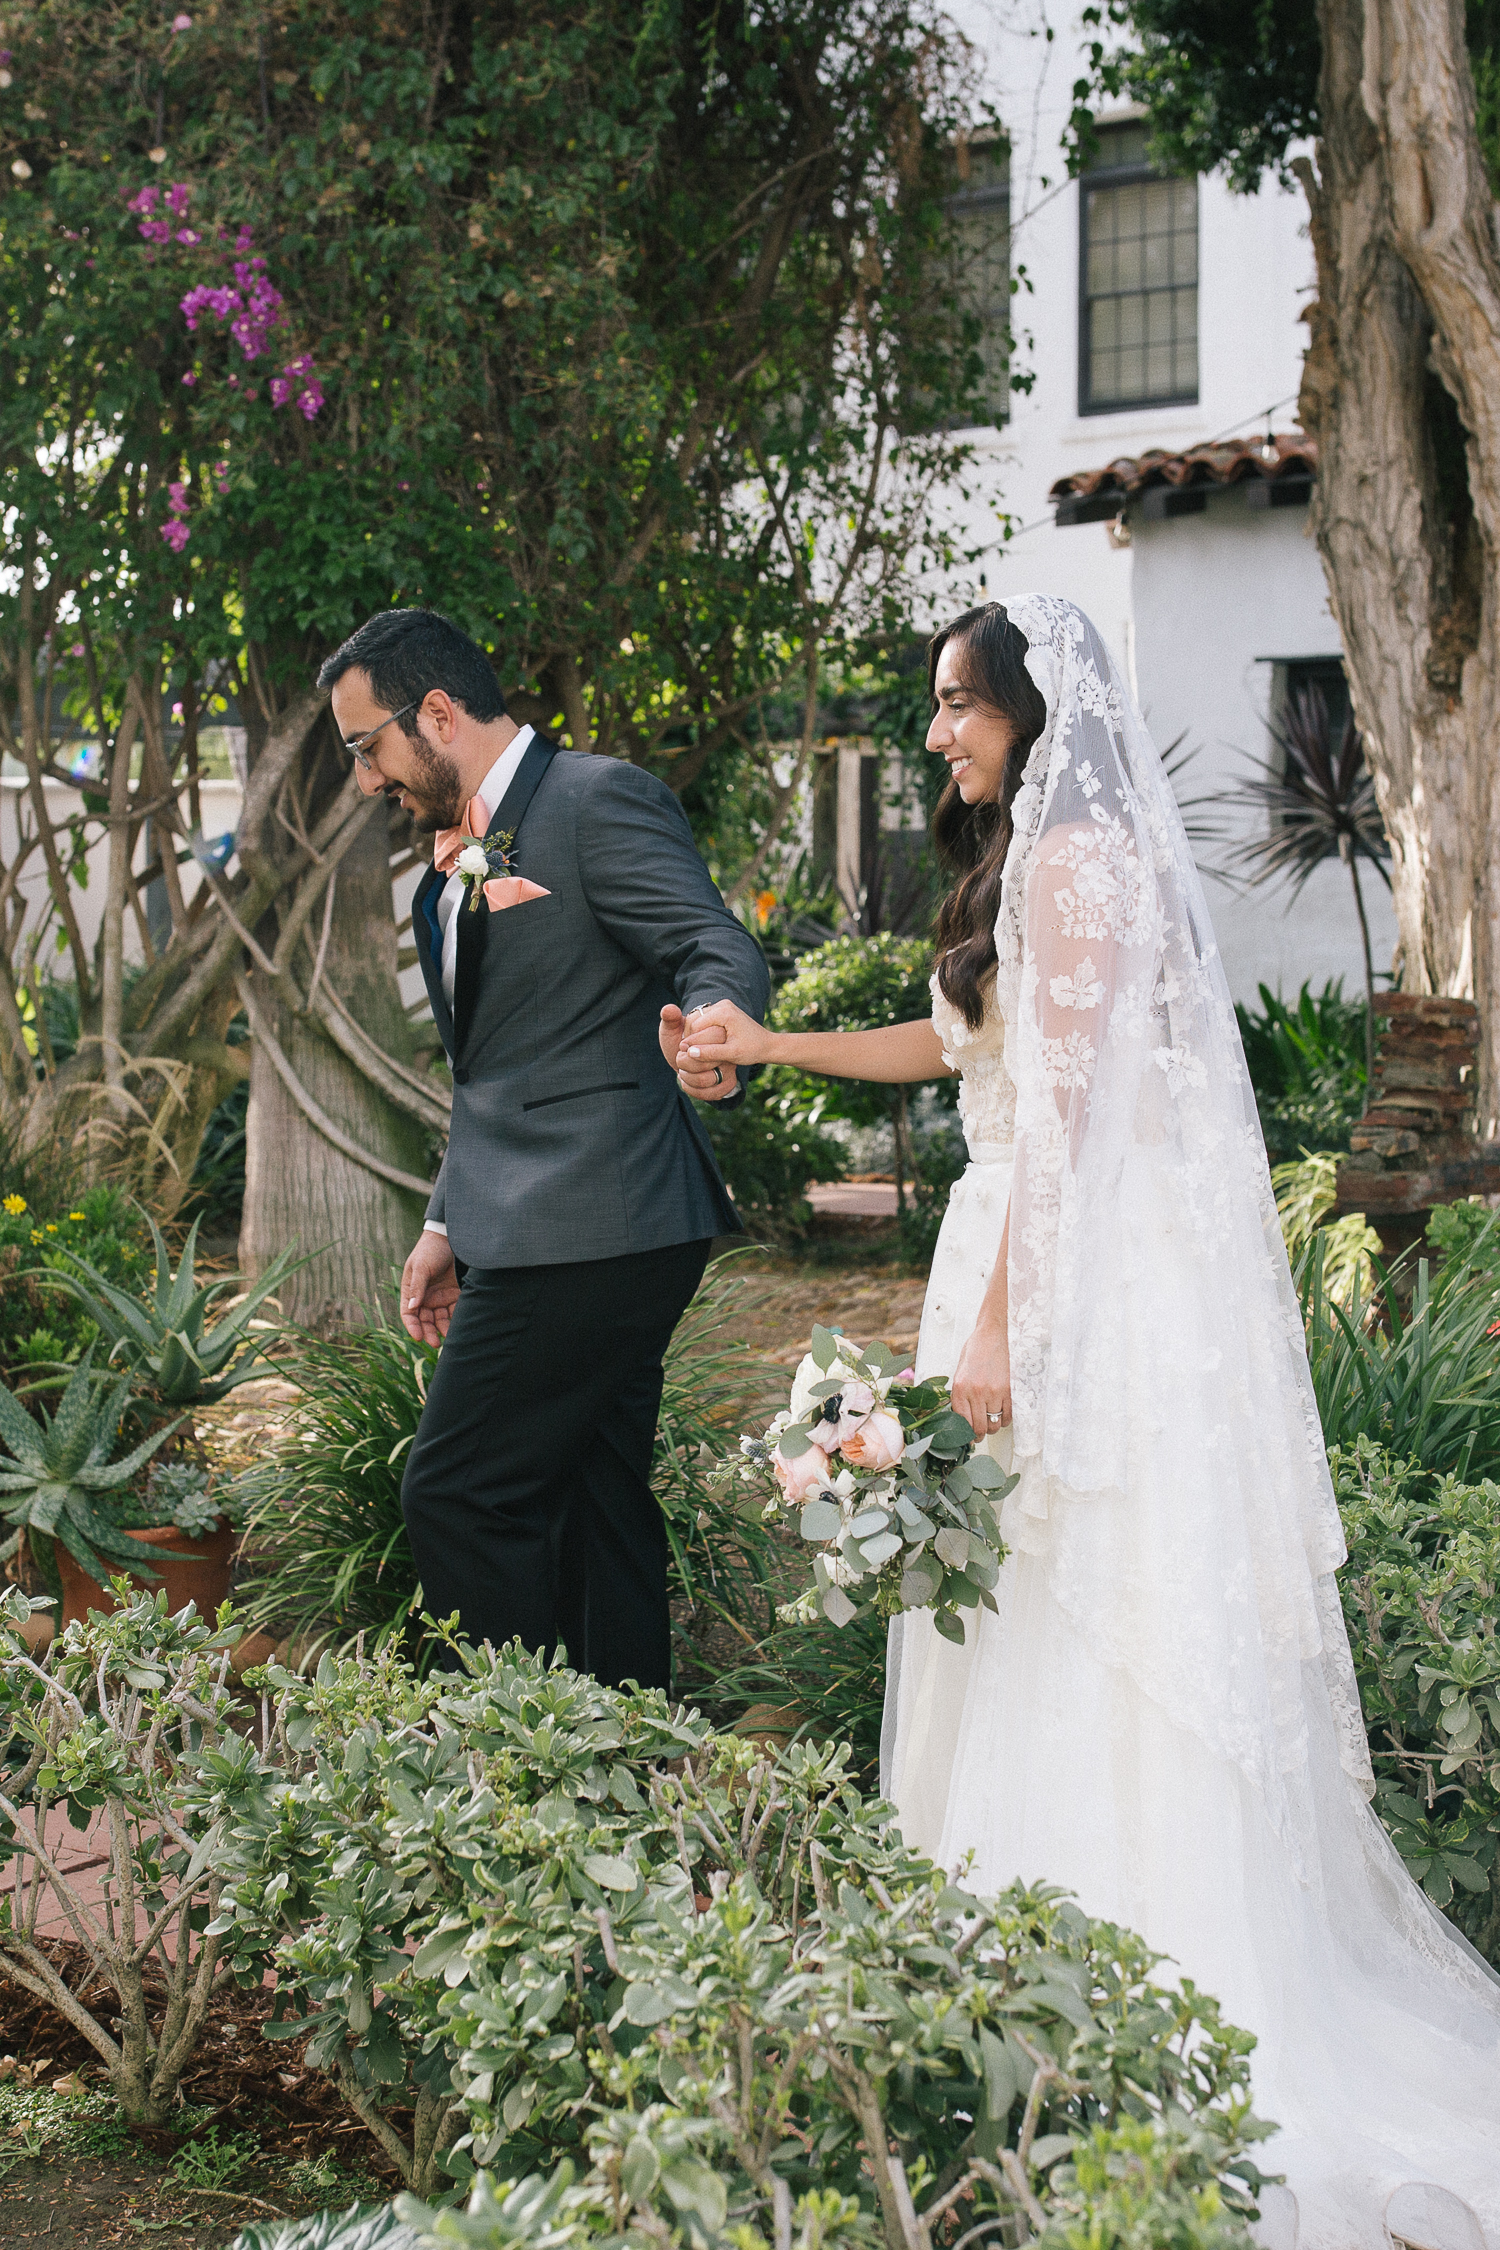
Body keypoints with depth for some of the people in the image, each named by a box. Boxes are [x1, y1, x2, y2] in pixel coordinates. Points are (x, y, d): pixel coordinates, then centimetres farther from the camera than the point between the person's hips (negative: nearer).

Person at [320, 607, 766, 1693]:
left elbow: (723, 952, -21)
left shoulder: (600, 798, -9)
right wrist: (452, 1225, 21)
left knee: (456, 1491, -10)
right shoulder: (462, 852, 21)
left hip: (583, 1227, -10)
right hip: (578, 1232, 10)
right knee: (594, 1503, 11)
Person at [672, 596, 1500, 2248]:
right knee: (1035, 1606, 12)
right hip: (1040, 1245, 10)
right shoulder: (1036, 861, 17)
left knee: (1087, 1625, -5)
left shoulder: (1077, 860, -14)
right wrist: (768, 1046, 29)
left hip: (1089, 1277, -10)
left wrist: (996, 1331, -22)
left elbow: (1059, 1110, -20)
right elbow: (950, 1041, 29)